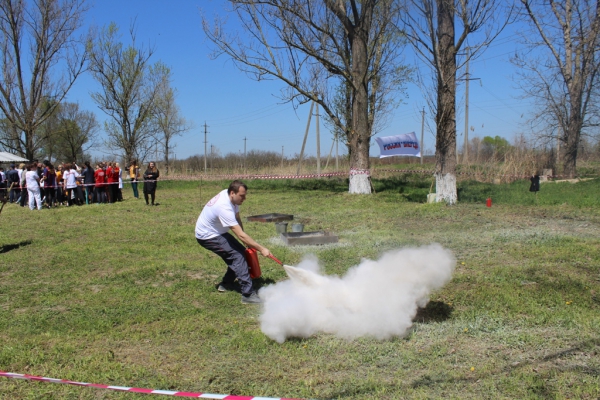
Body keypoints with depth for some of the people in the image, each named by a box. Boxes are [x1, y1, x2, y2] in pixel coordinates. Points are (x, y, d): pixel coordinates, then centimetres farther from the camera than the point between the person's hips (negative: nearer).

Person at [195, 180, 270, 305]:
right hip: (207, 236, -9)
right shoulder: (224, 207, -34)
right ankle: (248, 294, -20)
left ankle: (226, 284, 22)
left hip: (217, 231, 9)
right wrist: (261, 249, -31)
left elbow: (237, 219, 2)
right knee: (237, 256, -19)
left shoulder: (230, 197, -7)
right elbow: (240, 235, -34)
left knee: (240, 251, 5)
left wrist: (247, 242, -7)